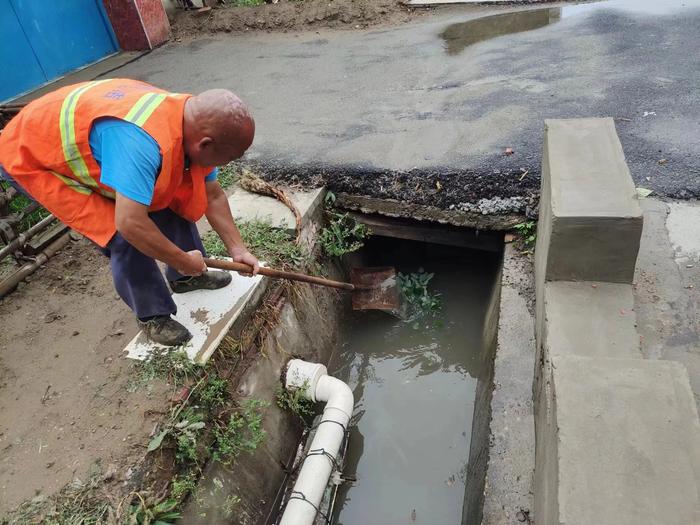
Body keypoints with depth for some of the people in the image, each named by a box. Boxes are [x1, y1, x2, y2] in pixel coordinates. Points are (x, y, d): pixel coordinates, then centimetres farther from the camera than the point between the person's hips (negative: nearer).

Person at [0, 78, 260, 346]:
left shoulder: (196, 123, -16)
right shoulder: (141, 141, -43)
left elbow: (213, 196, -5)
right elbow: (131, 223, -44)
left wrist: (237, 249, -7)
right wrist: (183, 260, -28)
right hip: (32, 159, -7)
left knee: (171, 198, 3)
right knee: (127, 238, -18)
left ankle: (186, 277, 23)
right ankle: (152, 315, 4)